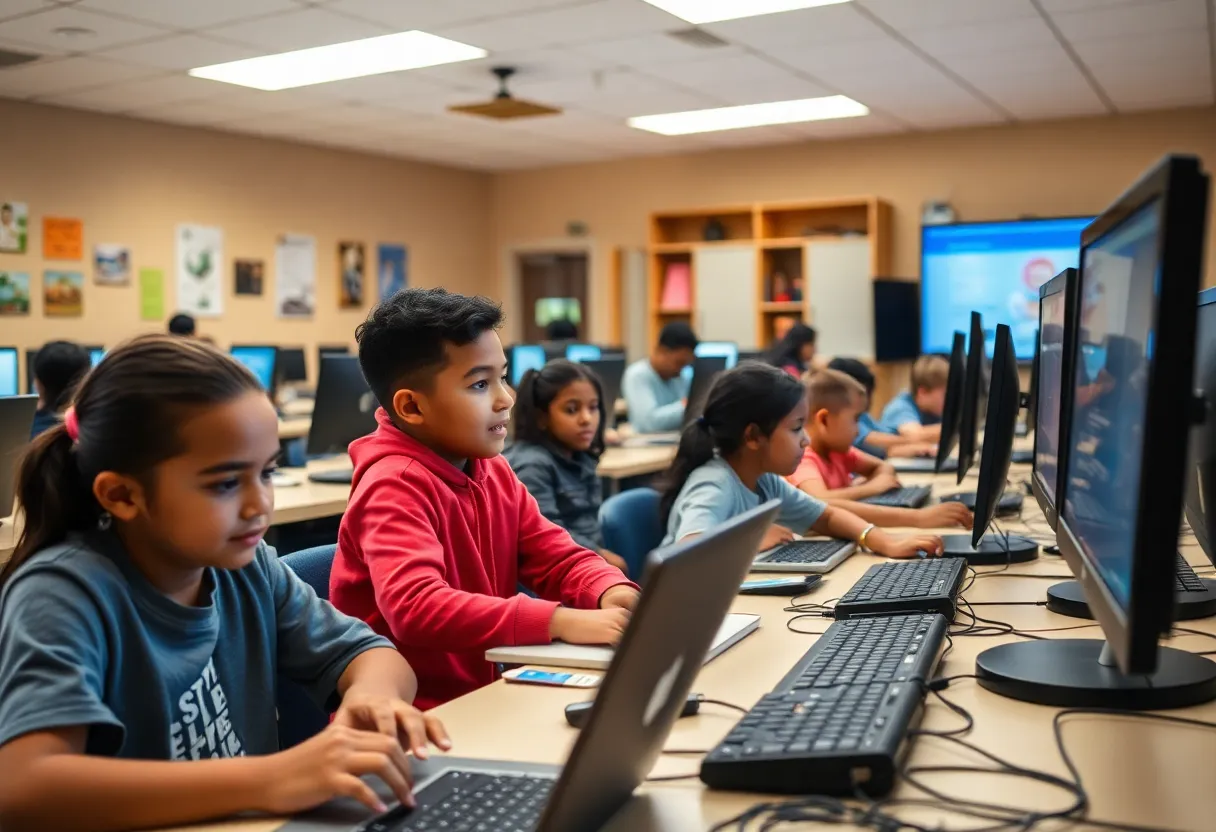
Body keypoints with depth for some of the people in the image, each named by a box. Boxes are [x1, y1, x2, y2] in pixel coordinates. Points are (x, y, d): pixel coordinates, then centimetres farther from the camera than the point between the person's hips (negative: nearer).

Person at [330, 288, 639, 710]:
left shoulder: (494, 471, 7)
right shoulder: (395, 486, -19)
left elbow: (560, 558, 8)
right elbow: (416, 609, -32)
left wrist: (614, 593, -14)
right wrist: (561, 621, -36)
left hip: (481, 696, 8)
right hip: (412, 718, -7)